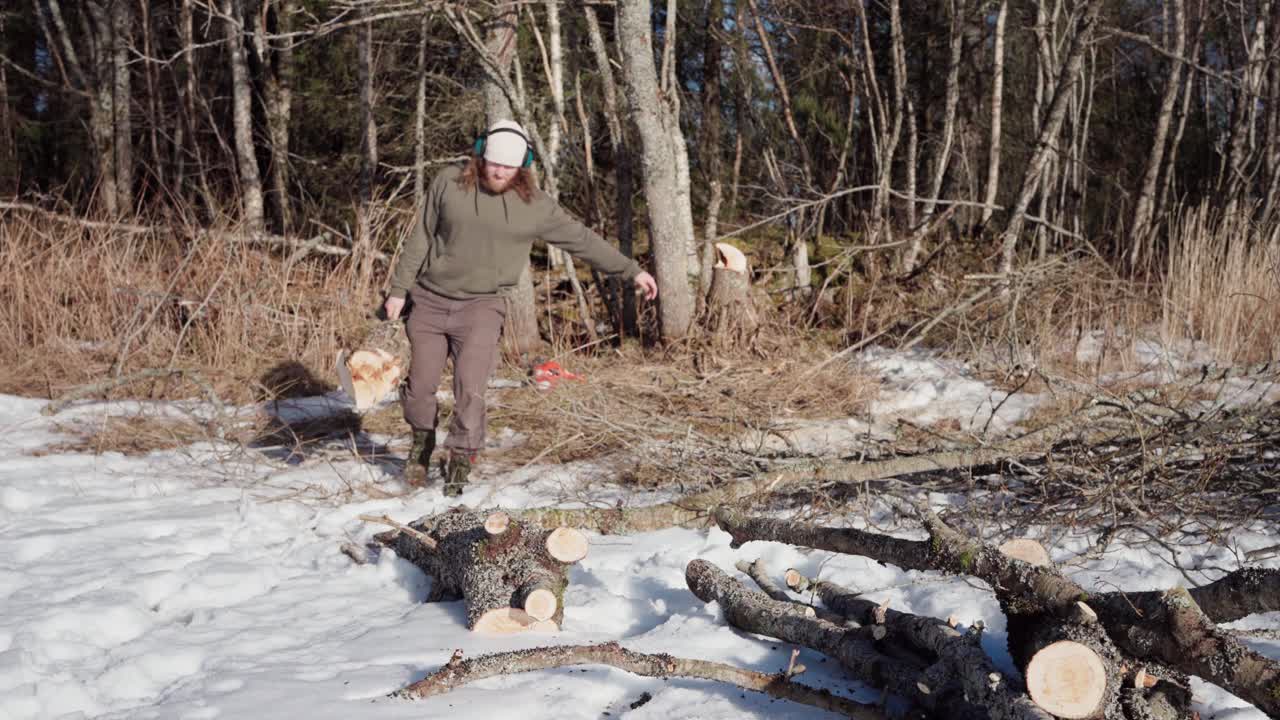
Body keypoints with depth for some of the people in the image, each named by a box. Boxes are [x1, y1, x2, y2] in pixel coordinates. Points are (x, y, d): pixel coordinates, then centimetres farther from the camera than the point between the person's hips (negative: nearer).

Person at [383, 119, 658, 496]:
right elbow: (420, 239, 2)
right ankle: (421, 442, 34)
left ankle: (460, 461, -1)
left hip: (481, 307, -1)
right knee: (420, 385, 7)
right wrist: (399, 289, 3)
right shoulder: (448, 183, -4)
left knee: (470, 388, -15)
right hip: (430, 300, 1)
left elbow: (582, 239, 1)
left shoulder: (534, 206, -5)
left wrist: (631, 270, 2)